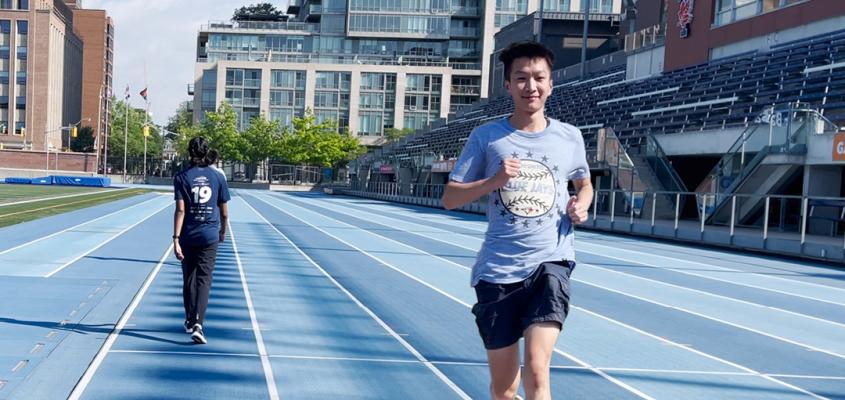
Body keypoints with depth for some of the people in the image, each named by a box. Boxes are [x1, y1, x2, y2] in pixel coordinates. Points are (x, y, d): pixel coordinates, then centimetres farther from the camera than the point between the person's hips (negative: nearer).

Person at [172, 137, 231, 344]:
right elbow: (224, 212, 6)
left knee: (189, 279, 15)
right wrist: (223, 231, 25)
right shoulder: (217, 177, 2)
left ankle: (190, 322, 29)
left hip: (188, 237, 0)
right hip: (209, 236, 0)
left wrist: (176, 239, -12)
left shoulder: (182, 177, -3)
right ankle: (197, 323, -19)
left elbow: (180, 210, -12)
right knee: (204, 280, -3)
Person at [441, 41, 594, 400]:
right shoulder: (486, 136, 1)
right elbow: (449, 199, 1)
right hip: (497, 269, 0)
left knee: (536, 371, -17)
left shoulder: (570, 137, 6)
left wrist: (580, 205, 2)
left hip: (551, 262, 0)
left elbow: (584, 183, 25)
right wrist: (494, 180, -15)